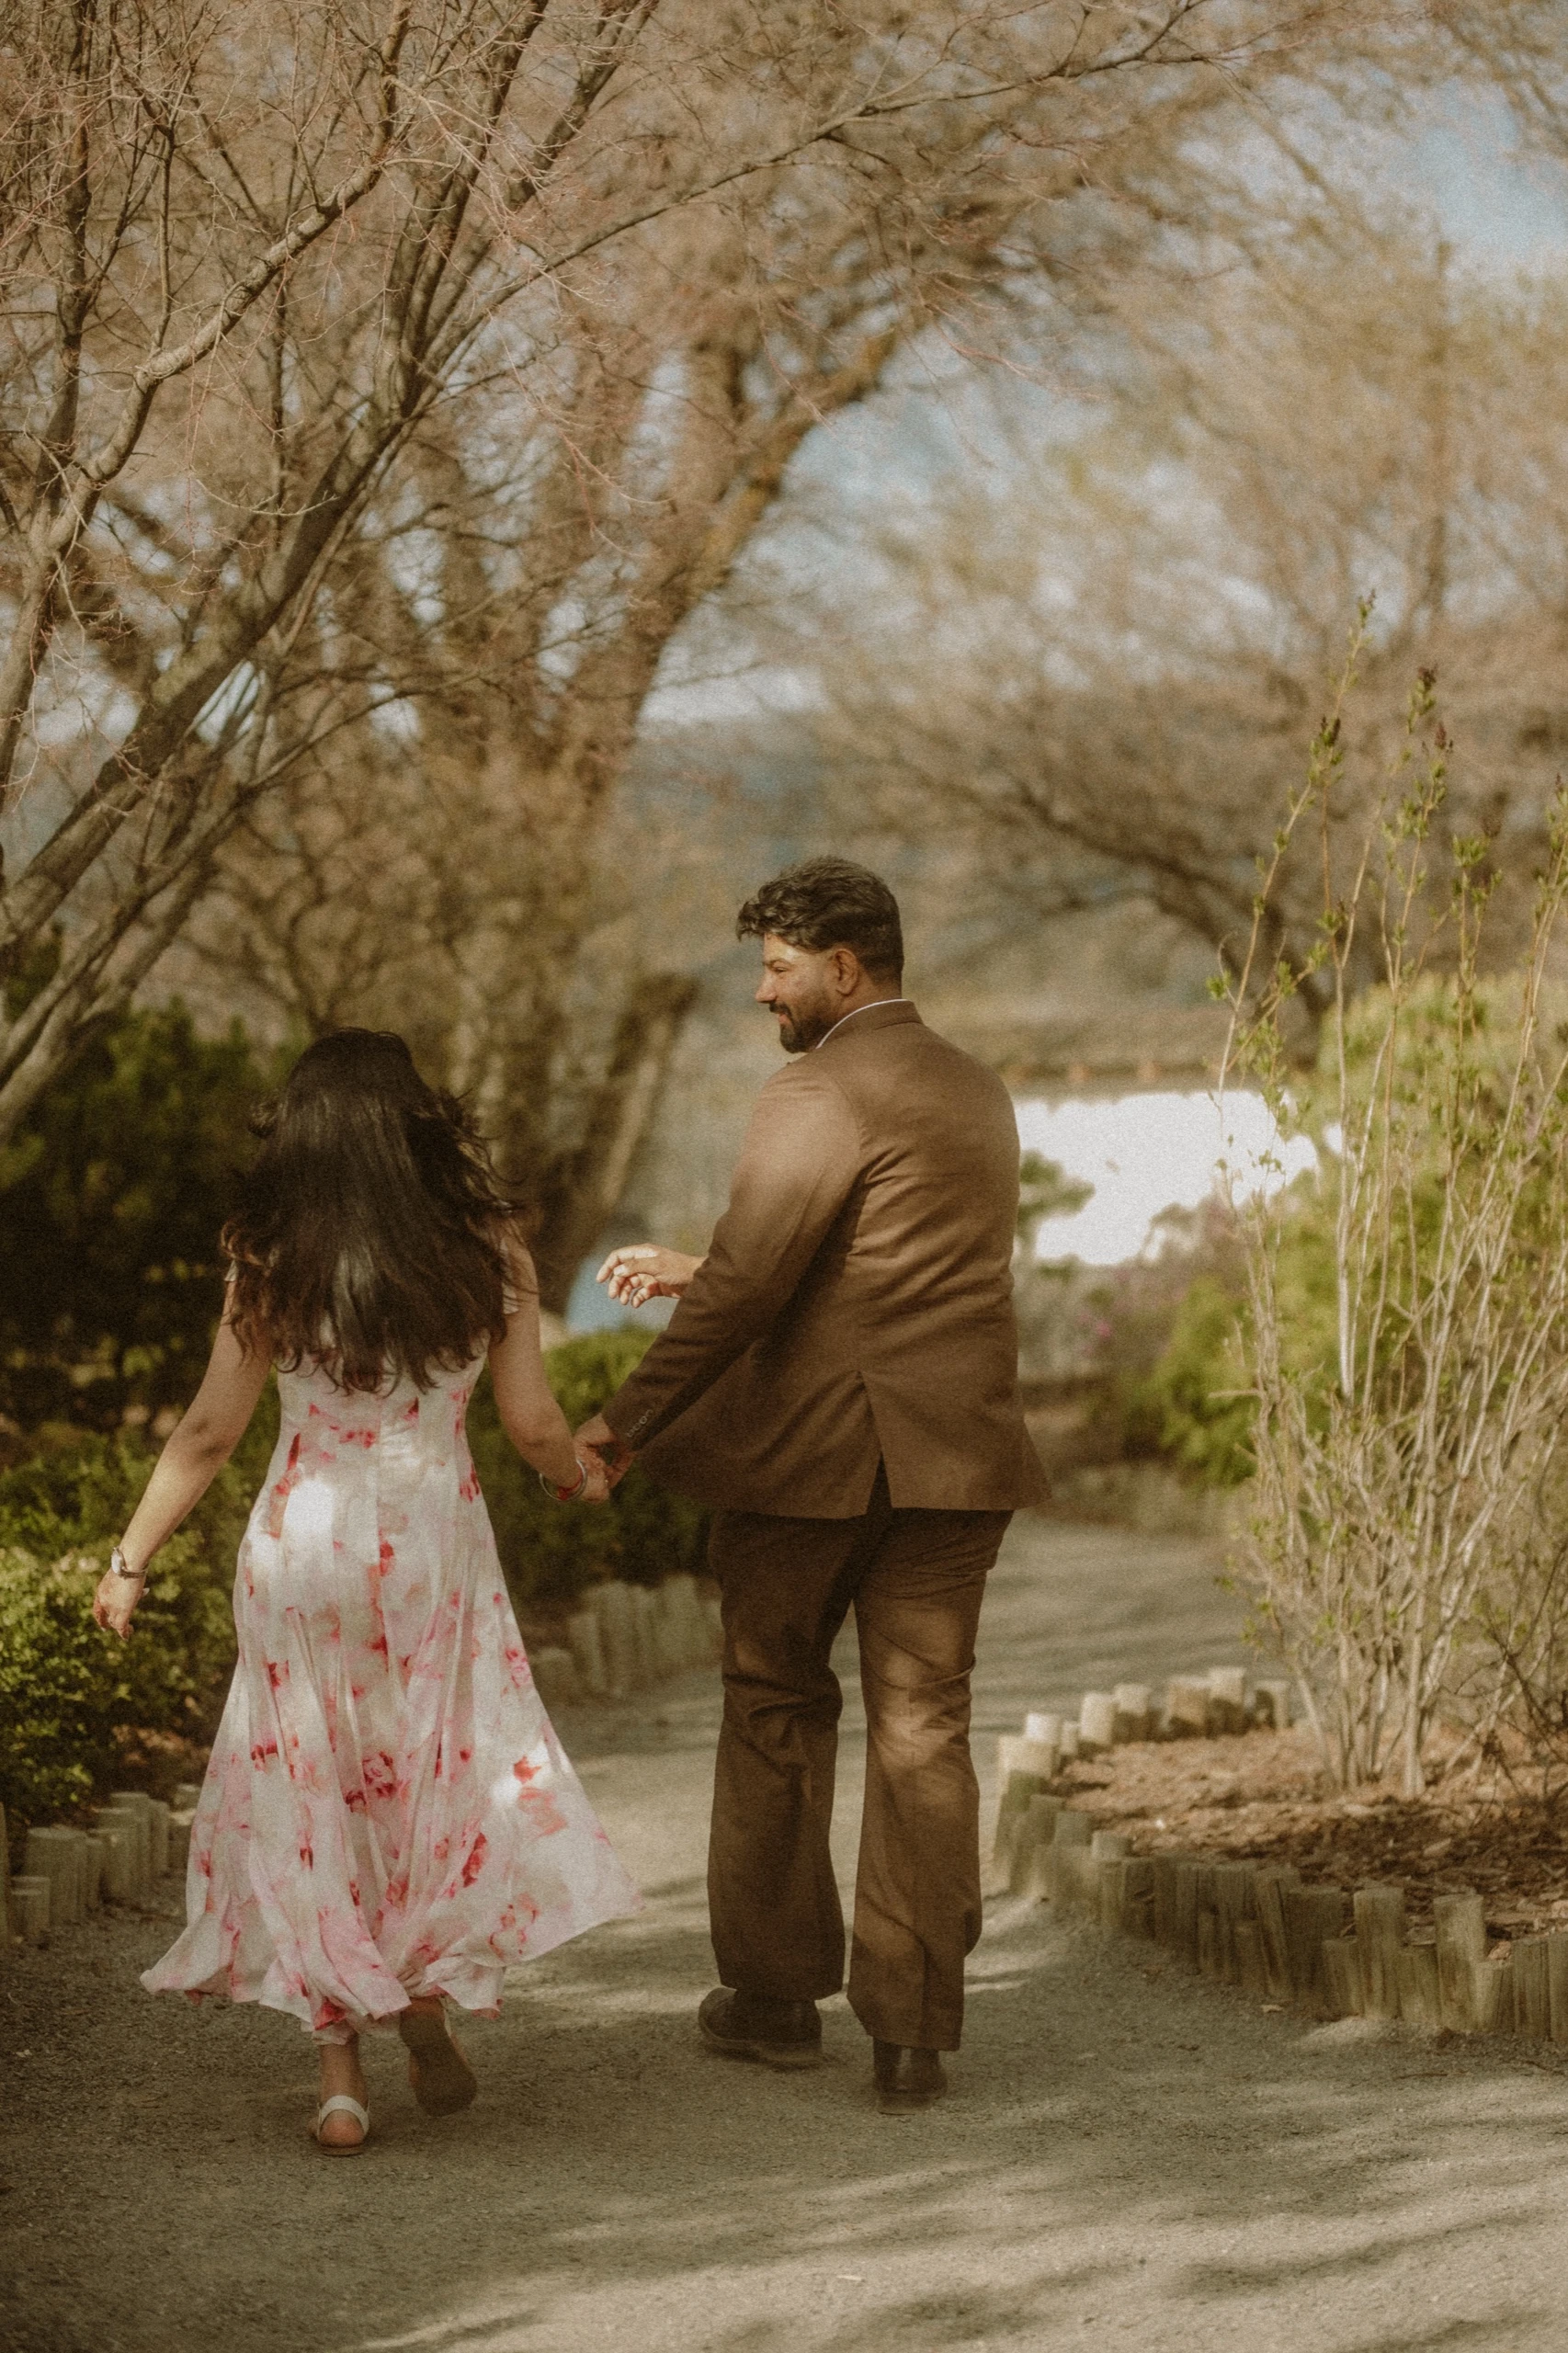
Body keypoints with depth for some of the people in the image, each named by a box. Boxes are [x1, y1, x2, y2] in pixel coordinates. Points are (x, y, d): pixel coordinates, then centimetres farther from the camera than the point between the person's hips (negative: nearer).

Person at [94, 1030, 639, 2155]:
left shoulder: (270, 1263, -7)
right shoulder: (487, 1251, -5)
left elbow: (211, 1433, -5)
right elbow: (534, 1427, -1)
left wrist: (132, 1558, 4)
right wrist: (585, 1475, 20)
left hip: (303, 1549, 0)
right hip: (435, 1544, 1)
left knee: (306, 1797, 8)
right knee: (445, 1774, 19)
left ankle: (342, 2072, 8)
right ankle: (427, 1988, 4)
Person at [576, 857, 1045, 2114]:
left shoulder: (817, 1099, -13)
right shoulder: (980, 1095, 13)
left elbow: (747, 1289, -18)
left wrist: (626, 1422, -11)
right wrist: (696, 1269, 24)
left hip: (807, 1457, -6)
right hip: (951, 1461, 6)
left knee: (777, 1714, 12)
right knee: (923, 1731, 6)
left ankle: (777, 1991, 22)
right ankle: (915, 2031, 3)